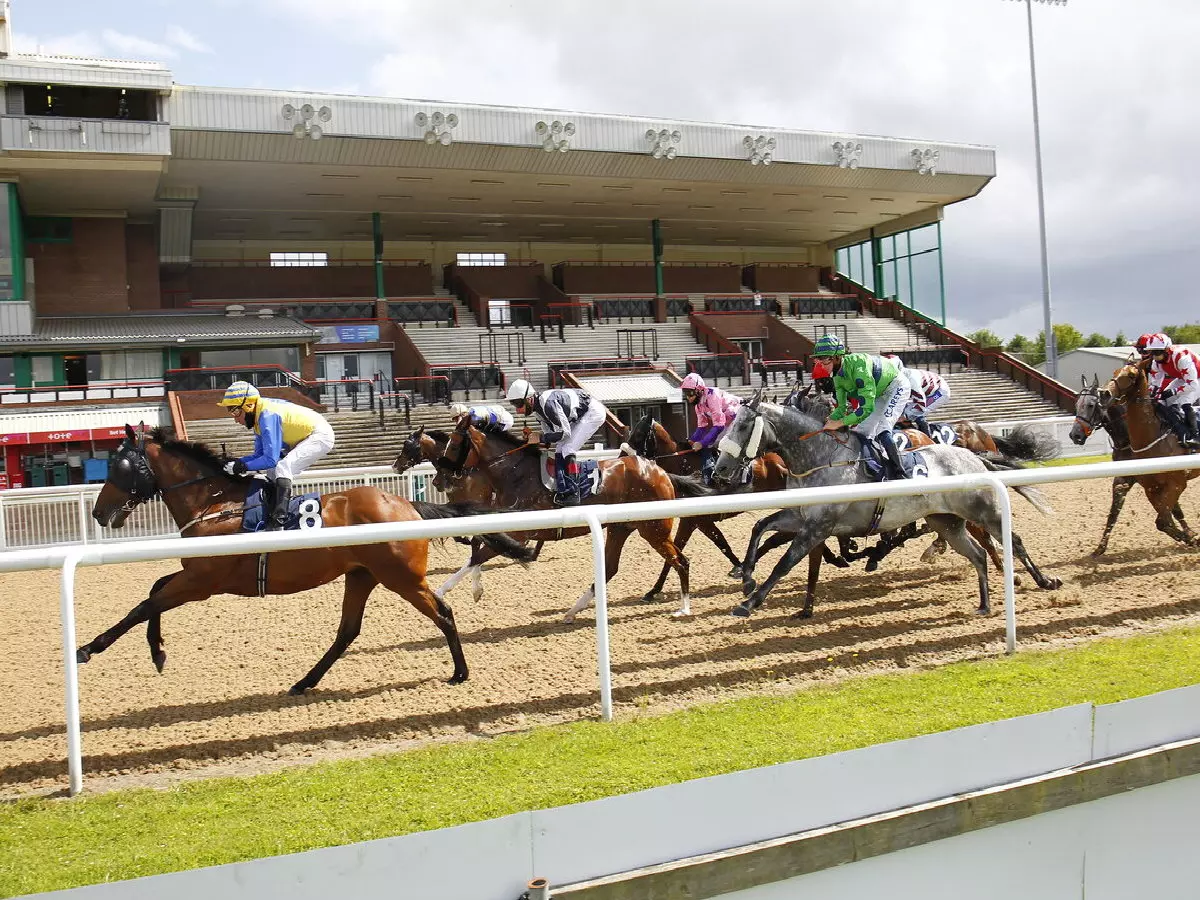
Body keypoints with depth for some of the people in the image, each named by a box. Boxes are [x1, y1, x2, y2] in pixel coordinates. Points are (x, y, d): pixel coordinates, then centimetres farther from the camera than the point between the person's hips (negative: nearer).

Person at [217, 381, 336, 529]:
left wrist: (243, 466, -21)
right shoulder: (258, 415, 3)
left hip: (321, 436, -11)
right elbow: (260, 454, 8)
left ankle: (279, 521, -33)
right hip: (304, 438, 11)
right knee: (272, 472, 13)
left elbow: (271, 459, -27)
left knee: (282, 467, -25)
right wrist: (237, 462, -7)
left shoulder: (268, 416, -26)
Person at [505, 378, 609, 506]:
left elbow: (564, 432, -27)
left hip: (594, 412, -10)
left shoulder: (547, 404, -30)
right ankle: (564, 492, 9)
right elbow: (550, 431, 10)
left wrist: (541, 438, -21)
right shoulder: (538, 407, 0)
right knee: (560, 450, 6)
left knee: (567, 450, -17)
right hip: (579, 416, 10)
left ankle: (573, 495, -15)